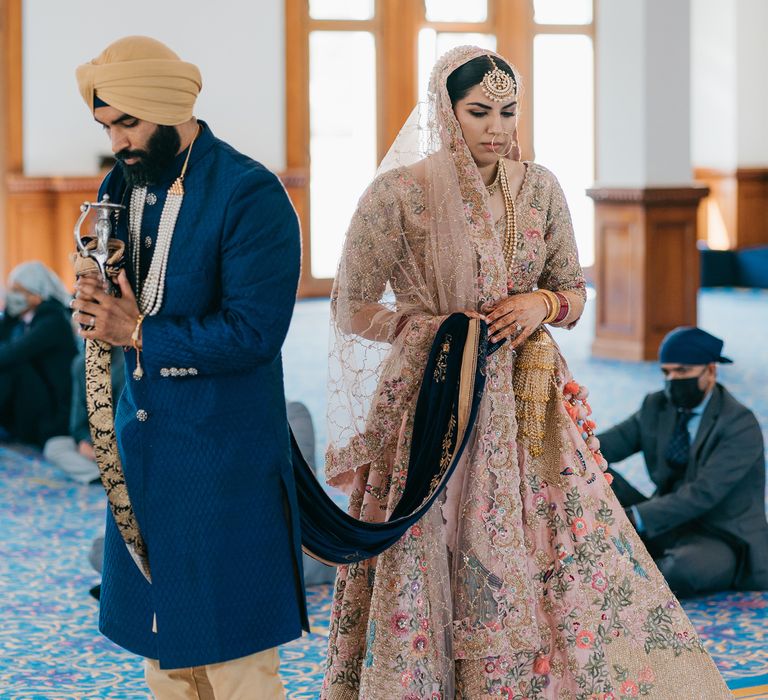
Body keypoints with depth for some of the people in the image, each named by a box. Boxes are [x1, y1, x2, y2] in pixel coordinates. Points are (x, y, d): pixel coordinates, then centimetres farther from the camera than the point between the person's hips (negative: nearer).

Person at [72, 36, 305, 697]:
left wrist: (139, 334, -15)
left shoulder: (251, 194, -14)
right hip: (142, 441, 7)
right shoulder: (120, 186, 9)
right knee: (160, 644, 13)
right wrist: (97, 306, -9)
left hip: (223, 451, -7)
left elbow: (254, 330, -19)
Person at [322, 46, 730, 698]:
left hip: (527, 409, 4)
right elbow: (350, 309, -3)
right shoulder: (399, 192, -7)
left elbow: (575, 292, 14)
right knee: (426, 585, -1)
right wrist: (437, 329, -15)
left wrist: (542, 306, -8)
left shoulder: (539, 187, 5)